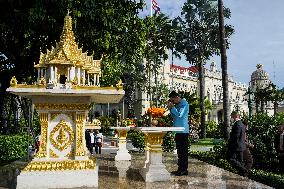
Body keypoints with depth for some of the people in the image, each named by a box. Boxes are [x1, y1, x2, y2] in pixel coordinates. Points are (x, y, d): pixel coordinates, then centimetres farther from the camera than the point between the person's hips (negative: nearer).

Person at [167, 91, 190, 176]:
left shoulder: (184, 103, -8)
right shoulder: (177, 104, 18)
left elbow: (179, 115, -20)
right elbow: (174, 116, 19)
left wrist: (172, 107, -13)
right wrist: (170, 108, 7)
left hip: (183, 130, -9)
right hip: (178, 131, 9)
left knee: (183, 151, -6)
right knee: (180, 150, 12)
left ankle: (184, 170, -2)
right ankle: (181, 169, 18)